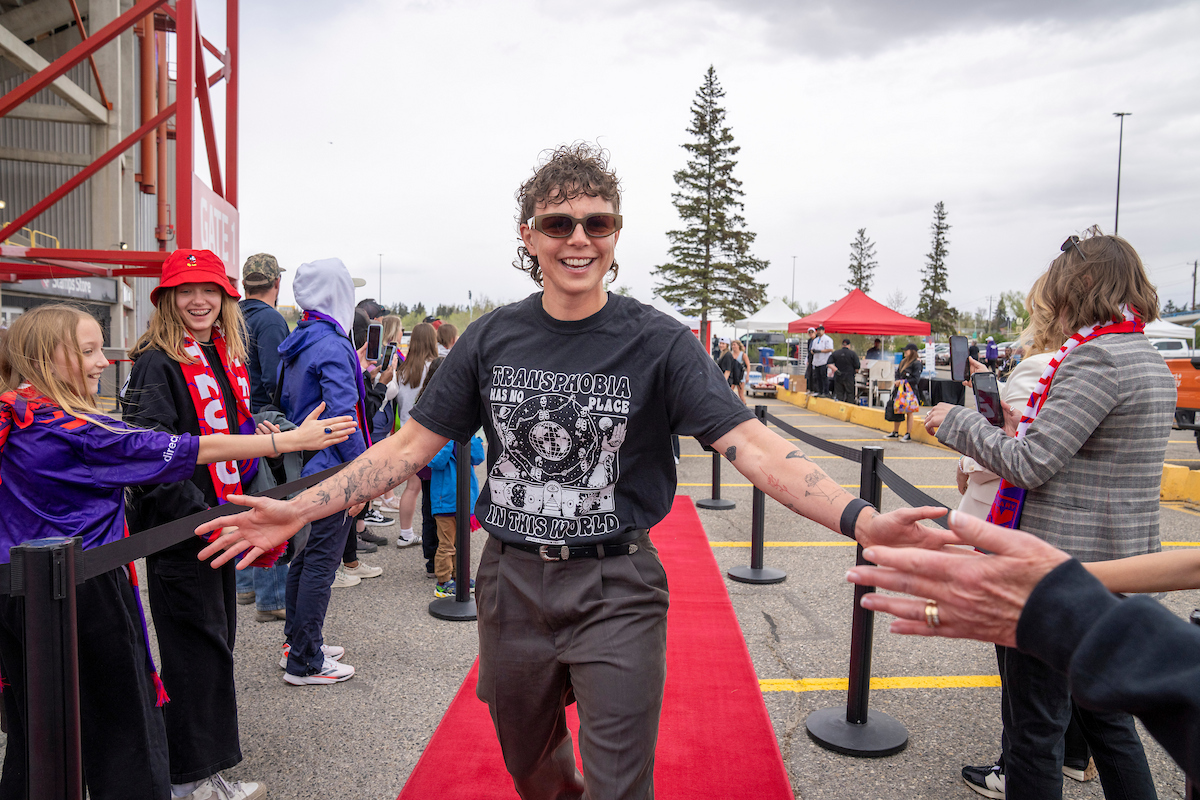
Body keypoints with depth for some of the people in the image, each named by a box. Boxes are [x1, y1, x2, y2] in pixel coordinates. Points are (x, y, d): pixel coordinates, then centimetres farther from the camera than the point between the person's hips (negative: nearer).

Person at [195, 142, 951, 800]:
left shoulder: (659, 342, -12)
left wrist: (861, 520, -36)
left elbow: (753, 445, -20)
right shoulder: (493, 339, -2)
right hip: (512, 582, 4)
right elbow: (413, 444, 1)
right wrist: (298, 509, -6)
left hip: (616, 590, -3)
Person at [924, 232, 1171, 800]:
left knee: (1034, 725, 5)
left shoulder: (1095, 358, -19)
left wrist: (956, 421, -9)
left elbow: (1028, 466, -22)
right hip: (1120, 563, 10)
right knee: (1104, 711, 23)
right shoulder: (1155, 365, 12)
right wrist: (1028, 430, 15)